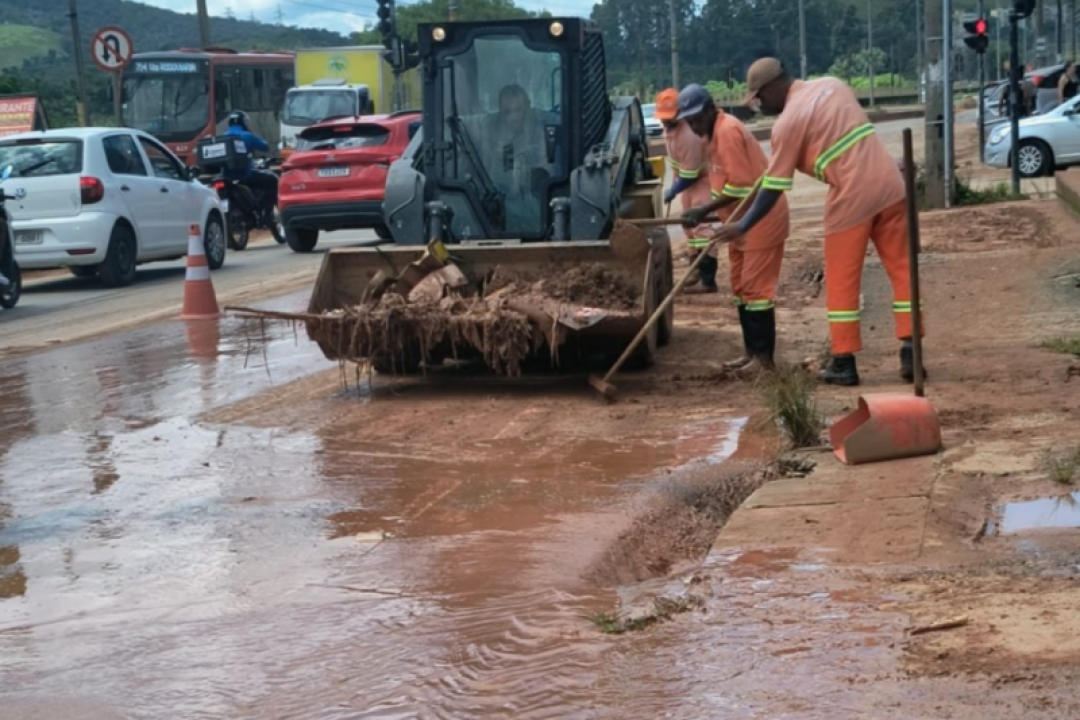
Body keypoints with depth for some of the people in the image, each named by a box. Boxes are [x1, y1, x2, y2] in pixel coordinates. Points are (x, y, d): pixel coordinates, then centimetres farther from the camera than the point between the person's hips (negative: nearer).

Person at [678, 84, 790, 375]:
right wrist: (708, 212, 4)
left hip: (761, 219, -11)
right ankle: (751, 352, 19)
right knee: (741, 288, 13)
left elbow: (740, 187, -23)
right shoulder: (716, 132, 12)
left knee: (755, 288, -8)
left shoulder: (728, 131, -19)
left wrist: (703, 211, -19)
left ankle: (764, 358, -4)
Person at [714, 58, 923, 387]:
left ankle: (844, 363, 8)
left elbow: (774, 189, -4)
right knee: (901, 268, 9)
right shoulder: (832, 84, 13)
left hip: (852, 196, -6)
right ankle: (910, 353, 5)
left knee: (842, 281, 5)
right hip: (889, 183, 6)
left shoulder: (787, 122, -7)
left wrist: (742, 227, 4)